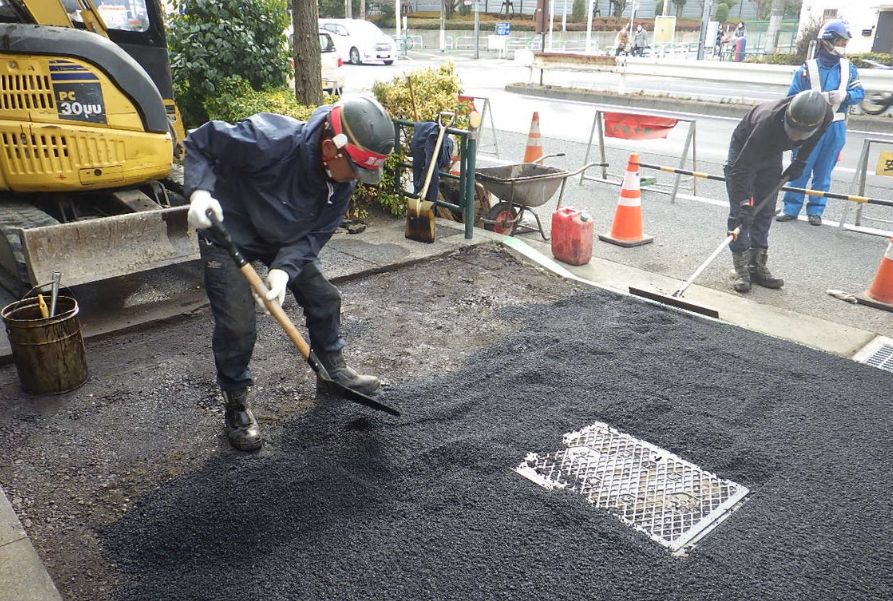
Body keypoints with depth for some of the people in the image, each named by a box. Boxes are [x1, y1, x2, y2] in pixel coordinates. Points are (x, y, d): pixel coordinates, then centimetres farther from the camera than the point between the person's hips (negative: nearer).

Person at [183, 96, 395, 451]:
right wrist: (200, 191, -40)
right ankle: (236, 404, 11)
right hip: (228, 232, -5)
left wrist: (285, 269, -29)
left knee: (324, 297, 7)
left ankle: (334, 369, 32)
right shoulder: (269, 140, -36)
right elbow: (200, 142, -23)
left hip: (287, 239, 6)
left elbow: (316, 233, -14)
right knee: (237, 324, -11)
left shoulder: (343, 180, -18)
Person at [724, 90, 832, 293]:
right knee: (740, 212, -10)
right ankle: (741, 270, -6)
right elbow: (744, 165, -40)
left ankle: (757, 266, 11)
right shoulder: (769, 120, -43)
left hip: (772, 153, 5)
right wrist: (744, 202, -42)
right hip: (744, 149, -5)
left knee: (765, 211, 4)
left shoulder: (825, 115, -26)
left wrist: (800, 162, 0)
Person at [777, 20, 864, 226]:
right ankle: (791, 208, 11)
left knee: (823, 172, 8)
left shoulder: (849, 68, 4)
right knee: (801, 169, 1)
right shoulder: (807, 69, -6)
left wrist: (844, 95, -15)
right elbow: (793, 97, -5)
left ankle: (816, 210, 16)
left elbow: (860, 92, 5)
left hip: (836, 128, 3)